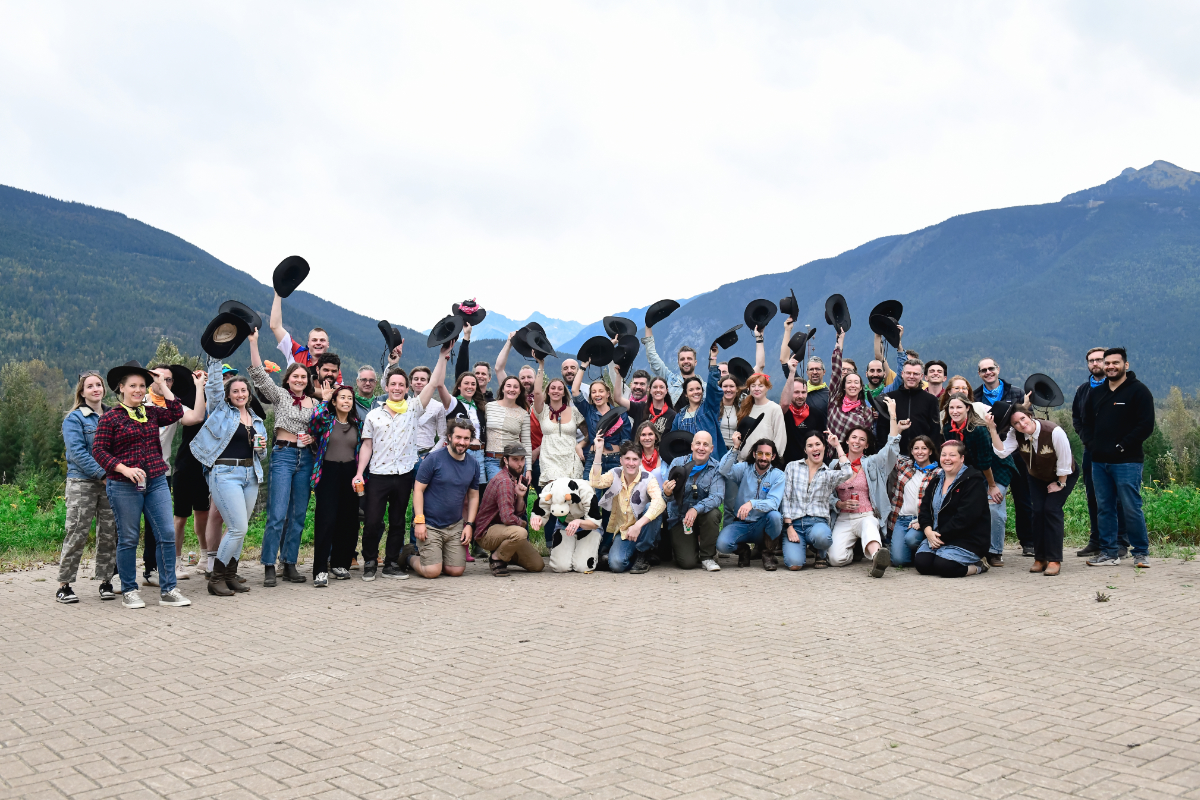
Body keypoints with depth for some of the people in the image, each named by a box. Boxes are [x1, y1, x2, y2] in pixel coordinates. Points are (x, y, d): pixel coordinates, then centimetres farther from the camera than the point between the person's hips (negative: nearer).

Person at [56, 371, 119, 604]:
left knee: (109, 533, 4)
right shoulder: (74, 418, 0)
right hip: (82, 482, -4)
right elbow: (77, 452, -11)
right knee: (77, 533, -6)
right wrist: (101, 474, -17)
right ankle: (64, 585, 2)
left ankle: (105, 581, 13)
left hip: (110, 482, 4)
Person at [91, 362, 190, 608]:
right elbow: (98, 450, -7)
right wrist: (125, 469, -19)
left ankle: (168, 590, 5)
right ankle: (129, 592, 18)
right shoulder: (110, 417, -2)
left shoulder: (152, 413, 13)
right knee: (128, 539, 5)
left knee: (167, 534, -2)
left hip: (156, 482, 4)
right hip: (124, 486, -4)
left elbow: (176, 412, 3)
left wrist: (161, 387, 7)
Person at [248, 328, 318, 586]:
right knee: (277, 514, -10)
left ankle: (290, 565, 14)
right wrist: (253, 342, -17)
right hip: (283, 455, -4)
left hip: (305, 458, 4)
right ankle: (269, 567, -3)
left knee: (298, 515, 7)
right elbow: (259, 375, -9)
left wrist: (313, 438, -2)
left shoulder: (314, 403, 13)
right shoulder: (280, 395, 3)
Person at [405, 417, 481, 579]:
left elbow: (473, 497, 14)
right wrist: (419, 521, -15)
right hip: (429, 525, -5)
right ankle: (408, 556, 19)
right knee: (432, 571, -12)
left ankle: (431, 557, 28)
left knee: (456, 571, 0)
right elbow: (418, 489, -9)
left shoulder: (472, 466, 6)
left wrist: (469, 524, 4)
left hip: (455, 526, 5)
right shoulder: (435, 459, -10)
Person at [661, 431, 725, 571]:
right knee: (688, 562, -17)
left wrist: (696, 509, -37)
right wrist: (667, 493, -38)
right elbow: (669, 496, -13)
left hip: (703, 517, 1)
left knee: (713, 513, -34)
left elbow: (717, 497, -19)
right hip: (679, 518, -1)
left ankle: (707, 557, -10)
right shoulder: (677, 463, -6)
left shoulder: (716, 469, -5)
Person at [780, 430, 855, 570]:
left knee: (820, 536, -39)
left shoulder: (830, 473, 13)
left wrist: (837, 446, 1)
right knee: (794, 564, -26)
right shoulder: (792, 467, 11)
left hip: (818, 522, 0)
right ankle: (801, 548, 13)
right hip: (794, 523, 0)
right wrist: (789, 527, -6)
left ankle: (822, 553, 0)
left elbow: (848, 473, -11)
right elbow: (785, 498, 5)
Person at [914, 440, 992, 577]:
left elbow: (965, 517, -19)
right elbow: (925, 508, 9)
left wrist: (942, 536, -19)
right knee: (920, 563, -17)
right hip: (937, 537, 7)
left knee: (943, 566, -30)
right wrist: (928, 531, -11)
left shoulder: (973, 481, -9)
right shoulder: (936, 481, 15)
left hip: (969, 540, -7)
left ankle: (977, 566, 0)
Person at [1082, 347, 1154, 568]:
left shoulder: (1138, 391, -4)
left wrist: (1123, 446, -13)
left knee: (1131, 508, -5)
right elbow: (1087, 422, 25)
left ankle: (1141, 552, 9)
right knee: (1104, 509, 8)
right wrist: (1093, 443, 9)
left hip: (1126, 462, -6)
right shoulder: (1096, 393, 16)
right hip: (1099, 462, 6)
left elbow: (1146, 425, -11)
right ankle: (1108, 553, 15)